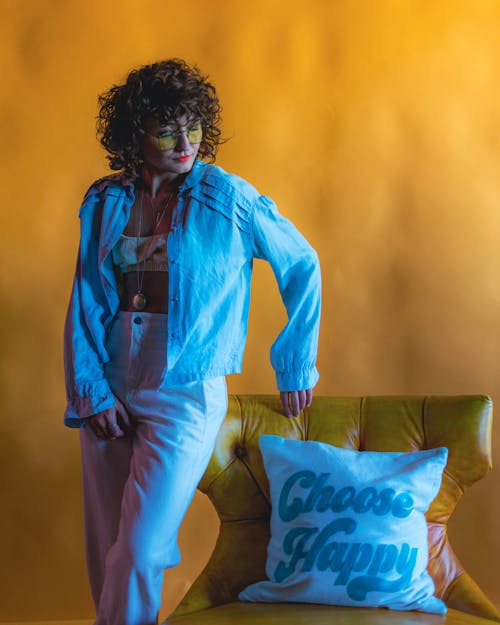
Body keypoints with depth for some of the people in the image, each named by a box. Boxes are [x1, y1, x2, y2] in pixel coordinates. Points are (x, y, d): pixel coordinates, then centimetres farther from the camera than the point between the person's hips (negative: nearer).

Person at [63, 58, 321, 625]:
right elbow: (84, 303, 5)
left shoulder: (228, 198, -6)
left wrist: (295, 363, 6)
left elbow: (301, 265, 4)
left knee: (139, 554, -8)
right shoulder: (104, 201, 4)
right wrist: (91, 390, -4)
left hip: (185, 393, -4)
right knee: (105, 552, 11)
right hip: (109, 392, 4)